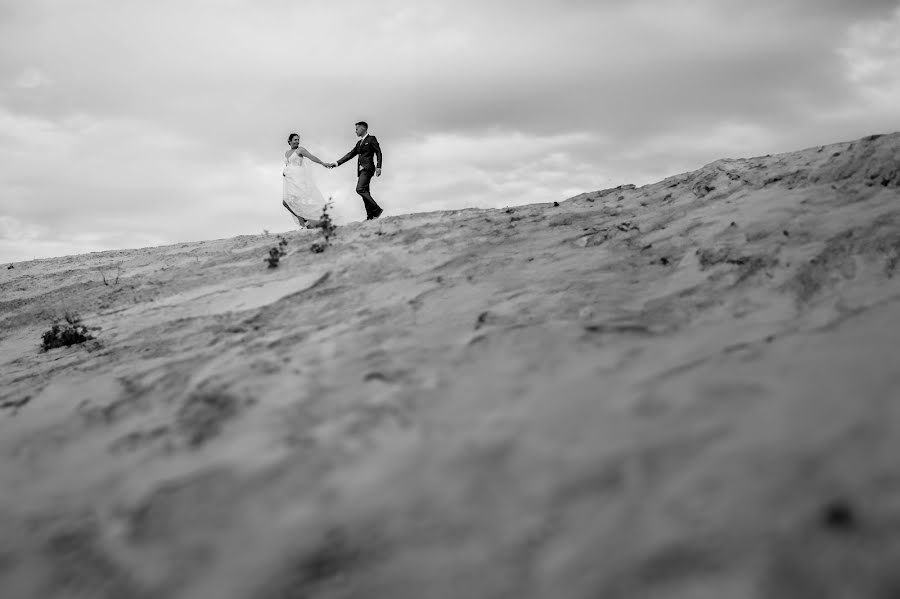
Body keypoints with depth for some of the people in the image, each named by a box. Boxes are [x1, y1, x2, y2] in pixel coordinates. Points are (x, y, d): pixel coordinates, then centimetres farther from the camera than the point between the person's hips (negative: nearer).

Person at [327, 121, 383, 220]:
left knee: (360, 189, -20)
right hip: (361, 169, 8)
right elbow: (350, 154, 21)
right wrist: (336, 163, 14)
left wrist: (378, 167, -16)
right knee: (365, 192, 3)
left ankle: (376, 210, -19)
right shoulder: (359, 143, 23)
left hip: (367, 168, -8)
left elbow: (379, 153, -5)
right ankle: (370, 216, 1)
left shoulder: (371, 139, 1)